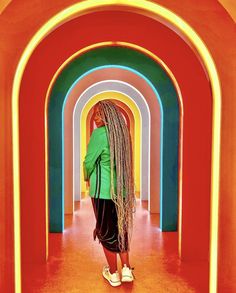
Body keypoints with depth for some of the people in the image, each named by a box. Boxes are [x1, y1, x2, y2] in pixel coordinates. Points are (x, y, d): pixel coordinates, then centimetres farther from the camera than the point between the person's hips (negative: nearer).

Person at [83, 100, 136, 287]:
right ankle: (126, 269, 25)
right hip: (122, 189, 6)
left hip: (103, 191, -6)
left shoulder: (99, 133, -15)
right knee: (121, 228, 20)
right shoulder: (122, 133, 5)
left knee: (106, 232, 9)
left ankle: (113, 275, 24)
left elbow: (89, 162, -12)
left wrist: (88, 178, 9)